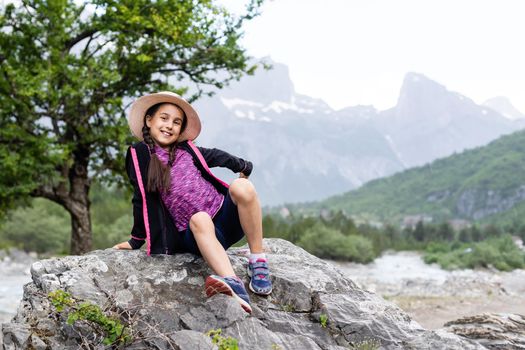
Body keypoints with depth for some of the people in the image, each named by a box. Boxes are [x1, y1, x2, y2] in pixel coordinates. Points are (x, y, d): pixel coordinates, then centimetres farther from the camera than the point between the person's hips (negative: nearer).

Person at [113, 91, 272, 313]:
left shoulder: (187, 149, 10)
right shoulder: (139, 155, 5)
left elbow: (215, 156, 23)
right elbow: (141, 200, 10)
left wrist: (242, 166, 6)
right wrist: (136, 240, 13)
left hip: (226, 215, 3)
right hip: (194, 233, -3)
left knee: (241, 186, -28)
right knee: (199, 219, -38)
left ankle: (258, 262, -22)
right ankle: (234, 286, -62)